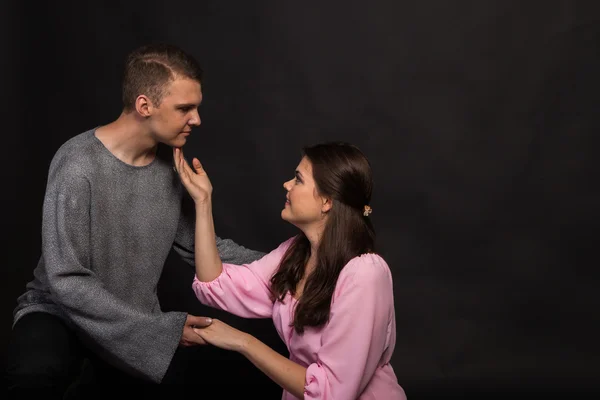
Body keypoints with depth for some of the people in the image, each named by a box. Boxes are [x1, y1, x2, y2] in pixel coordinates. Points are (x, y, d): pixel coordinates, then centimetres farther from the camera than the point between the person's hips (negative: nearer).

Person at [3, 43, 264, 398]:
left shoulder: (172, 163, -4)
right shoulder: (78, 165, -23)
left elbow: (201, 245, 2)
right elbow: (68, 282, -25)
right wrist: (160, 329, -27)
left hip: (137, 321, 6)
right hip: (61, 312, -6)